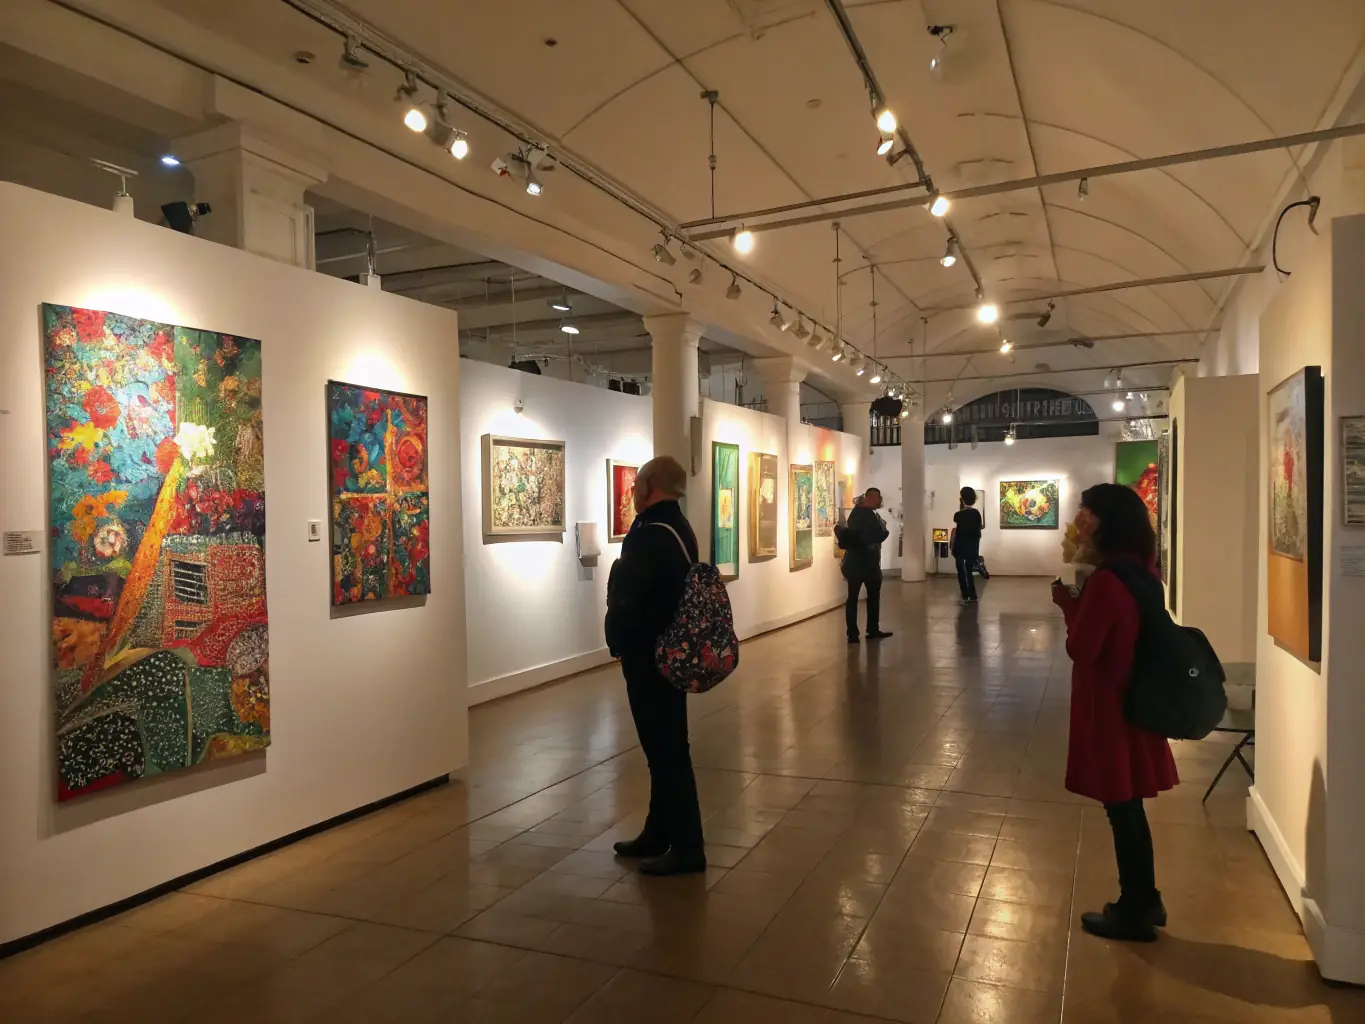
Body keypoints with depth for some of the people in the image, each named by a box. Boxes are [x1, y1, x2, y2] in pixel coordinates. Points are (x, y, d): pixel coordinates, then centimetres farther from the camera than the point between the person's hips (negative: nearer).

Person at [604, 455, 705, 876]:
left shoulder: (649, 535, -22)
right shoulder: (678, 528, 11)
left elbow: (626, 601, -25)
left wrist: (617, 643, -7)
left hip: (650, 656, -10)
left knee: (666, 750, -2)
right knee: (665, 747, 17)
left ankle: (687, 848, 8)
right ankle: (659, 834, 29)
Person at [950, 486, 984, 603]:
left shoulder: (959, 514, -14)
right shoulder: (977, 513, 0)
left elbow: (954, 531, -12)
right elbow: (981, 527, 11)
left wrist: (951, 545, -2)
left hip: (960, 546, -4)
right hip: (973, 546, 4)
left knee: (961, 571, 8)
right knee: (969, 571, 12)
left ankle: (965, 595, 8)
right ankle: (972, 596, 5)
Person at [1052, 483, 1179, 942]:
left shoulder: (1106, 580, -24)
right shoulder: (1138, 569, 5)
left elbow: (1080, 648, -20)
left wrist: (1067, 601, -8)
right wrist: (1077, 601, 4)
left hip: (1108, 706, -9)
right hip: (1132, 698, 9)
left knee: (1121, 809, 5)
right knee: (1129, 807, 20)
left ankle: (1133, 913, 19)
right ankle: (1144, 901, 32)